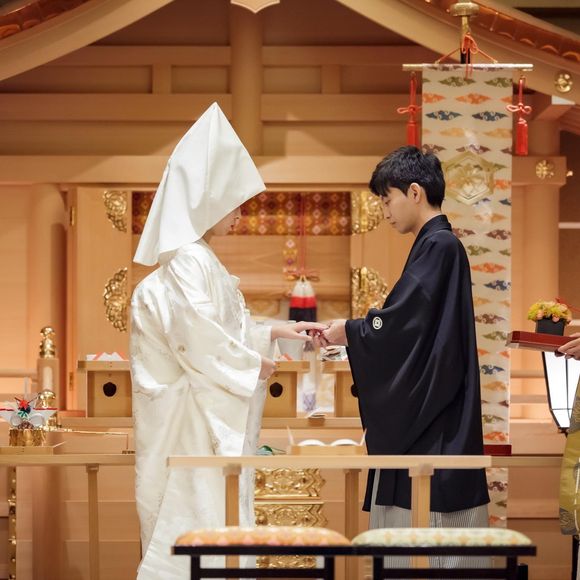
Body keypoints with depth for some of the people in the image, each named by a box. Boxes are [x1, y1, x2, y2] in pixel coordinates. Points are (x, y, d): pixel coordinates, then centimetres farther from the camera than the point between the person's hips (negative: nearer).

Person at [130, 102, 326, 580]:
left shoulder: (199, 258, 16)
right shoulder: (188, 262, -15)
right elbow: (198, 337, -23)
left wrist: (275, 333, 15)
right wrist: (253, 366, -11)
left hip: (211, 411, 10)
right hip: (195, 417, -10)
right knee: (199, 519, -8)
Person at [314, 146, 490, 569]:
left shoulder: (438, 246, -14)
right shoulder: (437, 245, 16)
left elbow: (401, 320, -19)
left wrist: (349, 331, -4)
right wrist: (353, 332, 12)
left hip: (433, 415, -10)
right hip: (421, 413, 10)